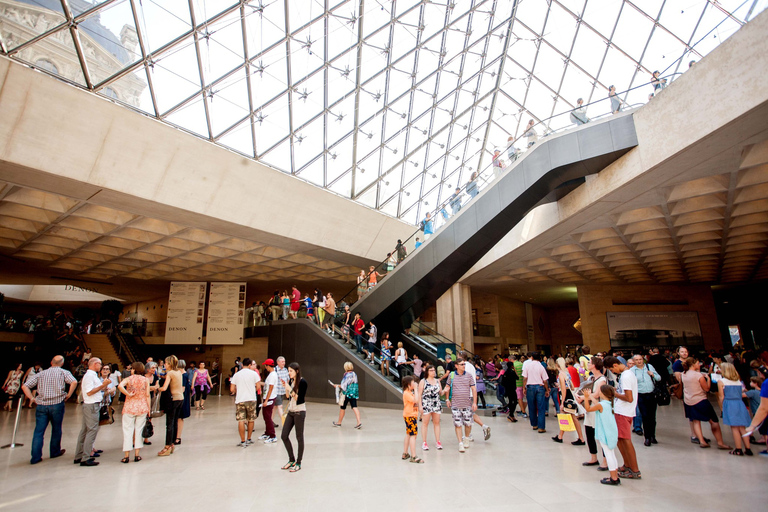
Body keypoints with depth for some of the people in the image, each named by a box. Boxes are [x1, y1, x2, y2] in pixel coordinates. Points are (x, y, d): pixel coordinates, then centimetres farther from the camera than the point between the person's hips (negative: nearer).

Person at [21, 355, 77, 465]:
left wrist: (32, 398, 6)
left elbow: (24, 386, 4)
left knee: (39, 431, 6)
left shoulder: (40, 374, 10)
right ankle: (55, 451, 25)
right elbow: (74, 382, -18)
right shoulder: (63, 372, -1)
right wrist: (68, 395, -4)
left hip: (41, 405, 2)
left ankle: (35, 457, 5)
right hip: (57, 404, -2)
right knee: (56, 429, 12)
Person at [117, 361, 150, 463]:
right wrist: (149, 409, 4)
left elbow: (120, 386, -26)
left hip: (129, 407, -1)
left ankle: (126, 456, 8)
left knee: (128, 430, 7)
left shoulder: (128, 379, -3)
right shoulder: (145, 380, 1)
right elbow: (147, 395, -1)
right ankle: (137, 455, 12)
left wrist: (128, 394, -13)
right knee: (139, 430, 10)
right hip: (142, 408, 2)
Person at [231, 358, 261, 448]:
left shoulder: (236, 374, 5)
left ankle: (243, 441, 3)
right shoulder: (254, 373, -2)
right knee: (251, 420, 13)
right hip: (251, 399, -1)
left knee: (241, 421, 3)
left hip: (239, 400, 1)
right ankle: (248, 440, 22)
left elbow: (232, 389, 5)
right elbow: (258, 386, -3)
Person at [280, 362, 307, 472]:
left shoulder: (302, 382, -15)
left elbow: (299, 399, -19)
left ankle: (298, 463, 17)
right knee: (284, 436, 8)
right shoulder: (291, 381, 6)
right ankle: (292, 460, 24)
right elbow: (288, 397, 10)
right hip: (291, 411, 8)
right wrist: (285, 387, -4)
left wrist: (290, 389, -24)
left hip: (299, 412, -8)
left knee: (299, 437, 4)